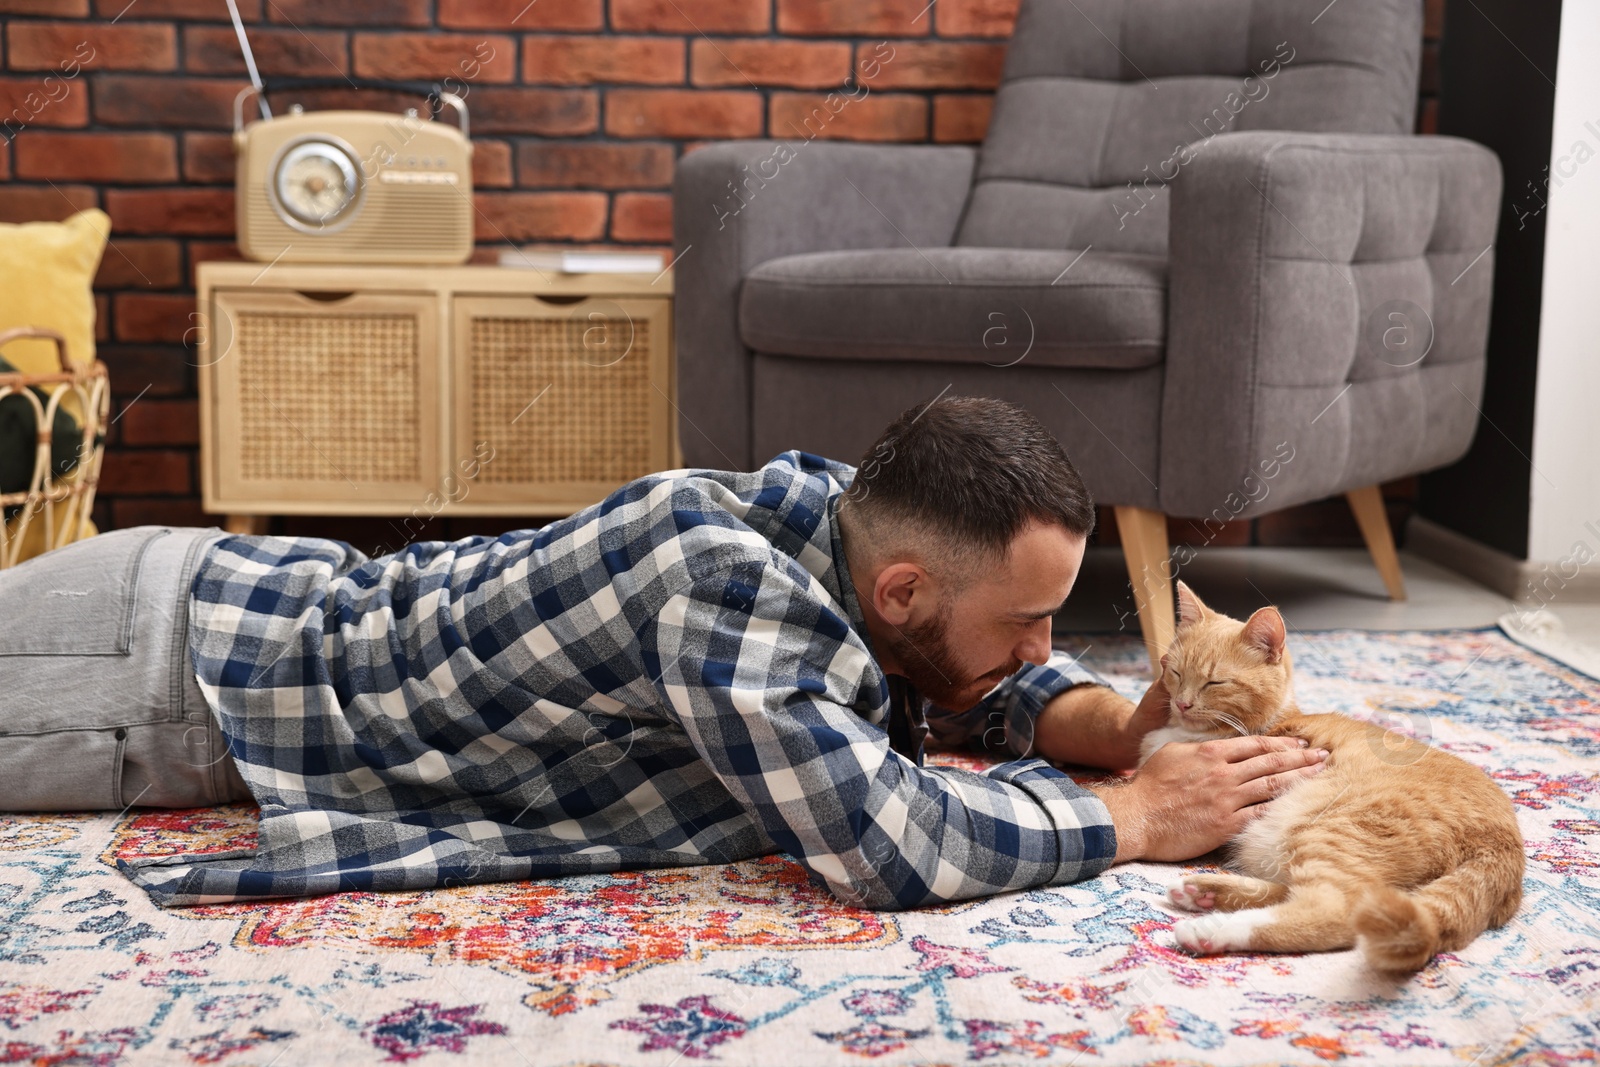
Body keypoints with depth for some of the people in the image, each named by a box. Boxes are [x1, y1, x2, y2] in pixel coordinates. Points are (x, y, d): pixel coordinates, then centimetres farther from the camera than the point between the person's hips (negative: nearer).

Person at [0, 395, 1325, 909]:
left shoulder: (828, 508, -12)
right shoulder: (723, 575, -36)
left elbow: (996, 688, 5)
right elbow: (891, 846, -41)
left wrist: (1114, 723, -16)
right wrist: (1133, 817, -28)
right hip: (171, 657, -7)